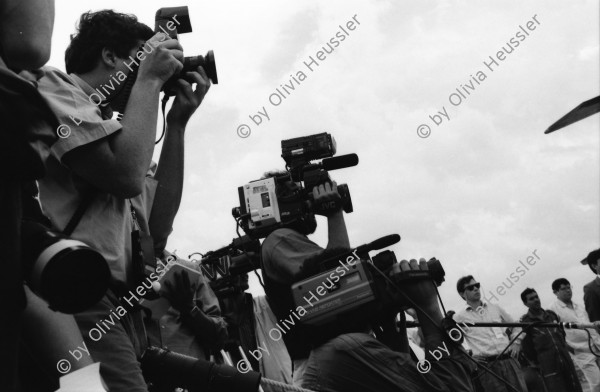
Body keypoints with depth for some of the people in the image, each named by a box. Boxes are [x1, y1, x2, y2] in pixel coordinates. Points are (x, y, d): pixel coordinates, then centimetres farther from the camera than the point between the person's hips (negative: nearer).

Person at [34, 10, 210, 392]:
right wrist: (149, 80, 0)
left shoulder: (106, 128, 26)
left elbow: (158, 226, 16)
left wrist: (177, 123, 16)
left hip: (120, 306, 9)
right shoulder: (52, 84, 2)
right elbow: (126, 175, -14)